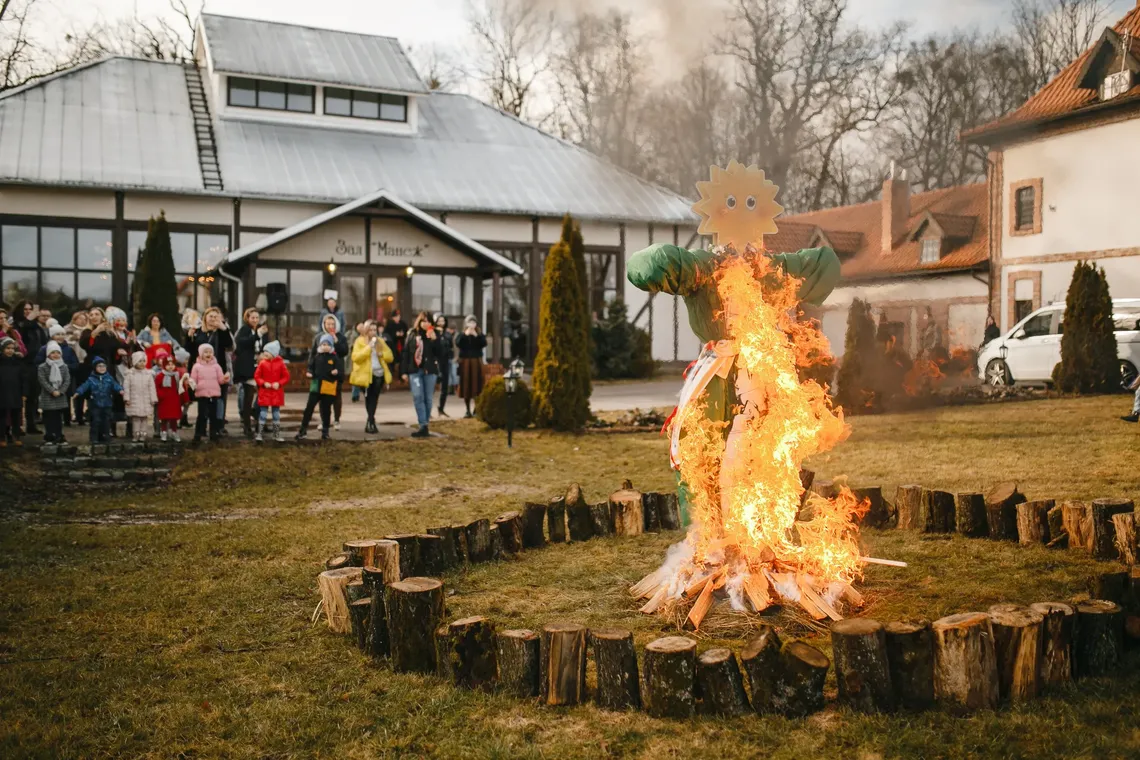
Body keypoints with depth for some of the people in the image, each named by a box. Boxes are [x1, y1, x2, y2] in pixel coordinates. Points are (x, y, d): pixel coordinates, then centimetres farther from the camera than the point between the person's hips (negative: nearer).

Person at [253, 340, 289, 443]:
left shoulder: (280, 363, -3)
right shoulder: (262, 363, -4)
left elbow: (286, 377, 1)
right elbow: (257, 376, -1)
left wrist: (279, 383, -13)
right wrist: (264, 383, -14)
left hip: (277, 393, 1)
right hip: (264, 392, -1)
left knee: (276, 413, 9)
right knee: (263, 413, 1)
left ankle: (276, 434, 18)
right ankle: (259, 434, 5)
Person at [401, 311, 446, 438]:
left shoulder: (434, 334, 2)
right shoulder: (412, 334, 6)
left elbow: (440, 352, -5)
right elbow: (406, 353, 8)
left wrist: (434, 340, -18)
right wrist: (404, 371, 4)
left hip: (430, 370, -1)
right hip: (415, 370, 1)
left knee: (427, 398, 4)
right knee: (418, 397, -9)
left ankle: (424, 425, 13)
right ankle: (423, 427, -12)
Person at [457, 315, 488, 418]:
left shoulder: (480, 335, 7)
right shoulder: (462, 335, 7)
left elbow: (484, 344, -11)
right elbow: (458, 343, -12)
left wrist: (476, 335, -17)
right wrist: (465, 334, -18)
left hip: (477, 362, 0)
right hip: (465, 362, 0)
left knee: (477, 385, -5)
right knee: (466, 386, 0)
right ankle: (468, 410, 7)